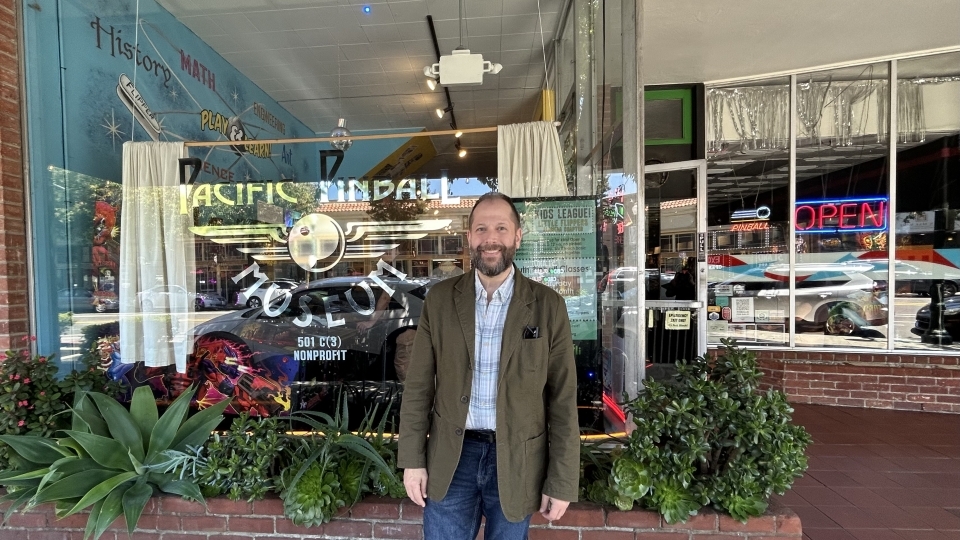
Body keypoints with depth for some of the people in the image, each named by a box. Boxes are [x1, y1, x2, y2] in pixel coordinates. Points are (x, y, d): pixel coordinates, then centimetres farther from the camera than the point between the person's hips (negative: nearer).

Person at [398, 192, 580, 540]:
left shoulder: (548, 306, -7)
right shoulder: (439, 299, -3)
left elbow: (563, 400, -6)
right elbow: (419, 385, 0)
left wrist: (561, 482, -5)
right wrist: (413, 459, -2)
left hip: (516, 460, 0)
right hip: (450, 458, 1)